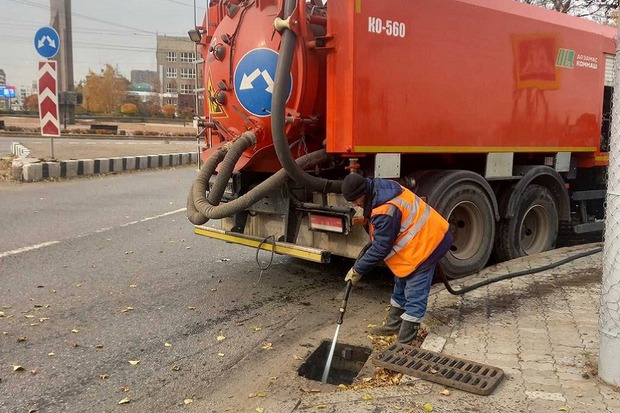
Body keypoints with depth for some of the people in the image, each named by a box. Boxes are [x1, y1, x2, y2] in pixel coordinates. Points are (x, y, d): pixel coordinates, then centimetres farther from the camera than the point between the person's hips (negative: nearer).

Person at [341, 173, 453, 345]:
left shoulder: (386, 210, -33)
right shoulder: (380, 190, -2)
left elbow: (380, 248, -25)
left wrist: (358, 269, -15)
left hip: (424, 245, -11)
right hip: (414, 243, 11)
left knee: (414, 295, -5)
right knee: (400, 287, 22)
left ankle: (404, 342, 1)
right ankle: (394, 324, 37)